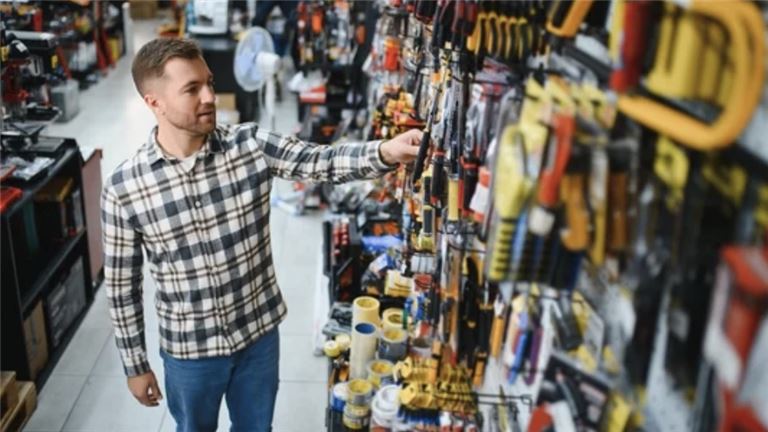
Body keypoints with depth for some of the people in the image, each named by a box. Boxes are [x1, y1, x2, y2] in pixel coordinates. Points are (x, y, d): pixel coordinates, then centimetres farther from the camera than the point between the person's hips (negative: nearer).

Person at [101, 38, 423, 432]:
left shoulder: (251, 145, -13)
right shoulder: (122, 189, -17)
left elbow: (321, 162, -25)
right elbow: (122, 285, -7)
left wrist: (385, 152, -45)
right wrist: (135, 365, 0)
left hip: (259, 333, 2)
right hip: (189, 349, -1)